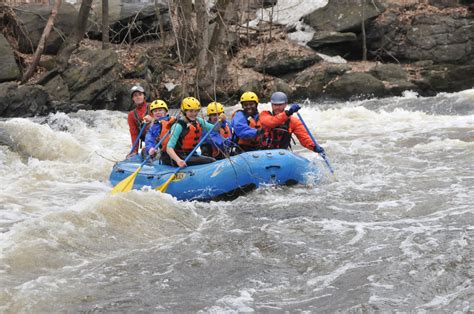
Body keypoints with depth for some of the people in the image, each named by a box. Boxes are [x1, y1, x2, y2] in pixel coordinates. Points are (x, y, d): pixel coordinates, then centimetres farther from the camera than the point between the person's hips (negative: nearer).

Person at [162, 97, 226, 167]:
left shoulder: (199, 121, 7)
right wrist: (178, 160, -40)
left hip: (191, 154, 8)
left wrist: (221, 120, -8)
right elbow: (169, 148, -23)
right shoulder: (179, 126, -16)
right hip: (180, 156, -8)